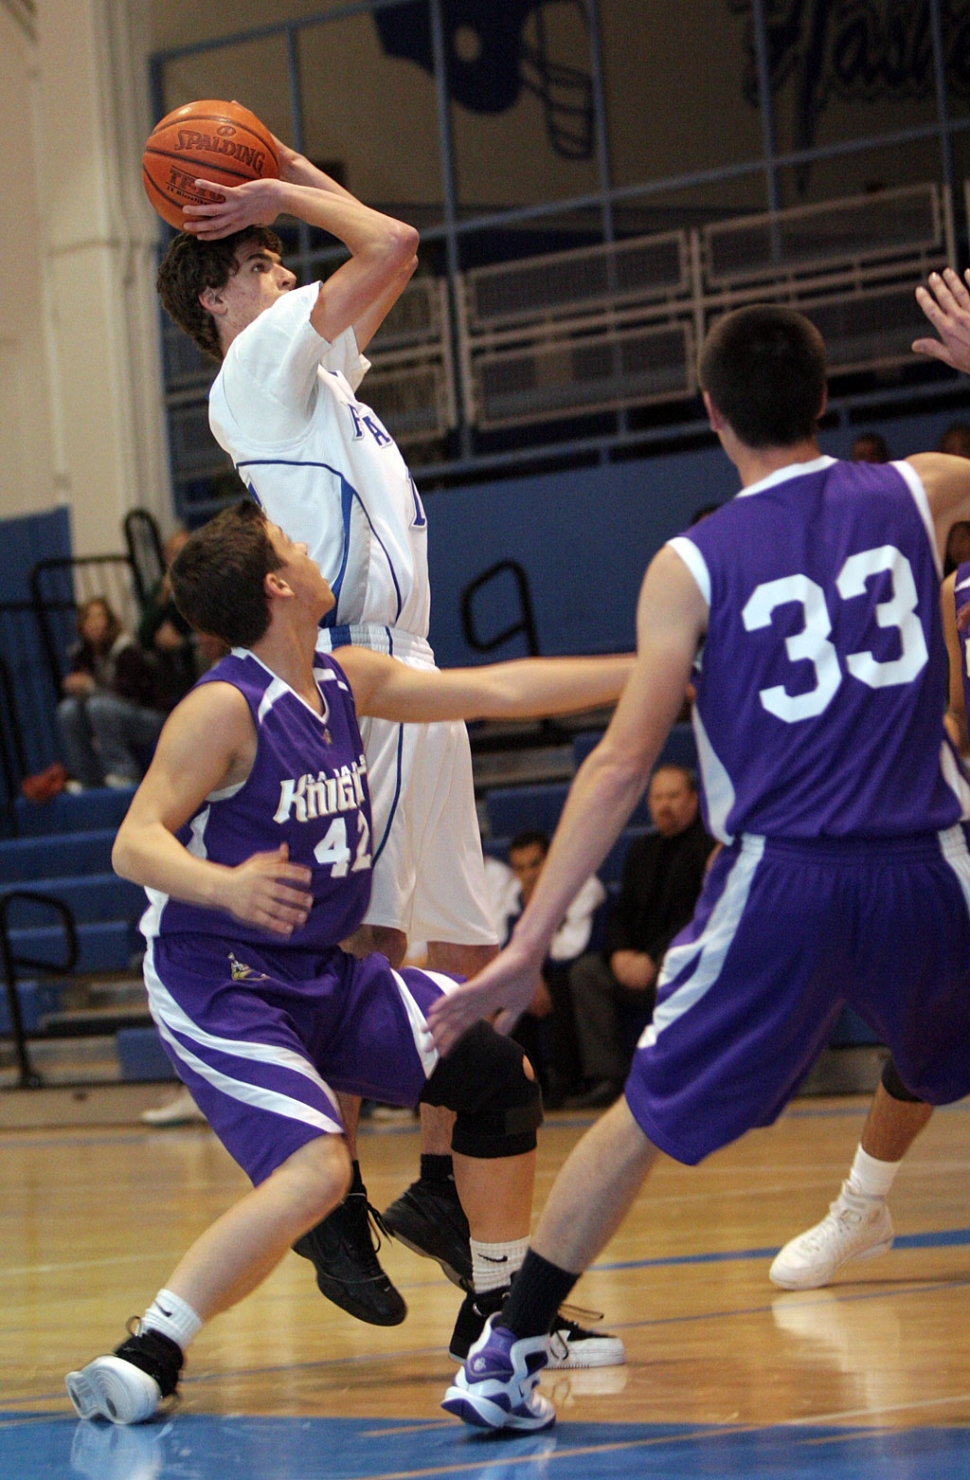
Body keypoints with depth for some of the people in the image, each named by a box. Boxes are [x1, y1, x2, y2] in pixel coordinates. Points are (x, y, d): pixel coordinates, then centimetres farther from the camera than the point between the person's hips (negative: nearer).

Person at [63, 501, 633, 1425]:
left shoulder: (346, 682, 6)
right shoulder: (224, 709, -18)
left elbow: (496, 691, 13)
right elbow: (135, 844, -23)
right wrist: (227, 887, -43)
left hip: (319, 971, 9)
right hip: (216, 982, -9)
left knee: (498, 1071, 9)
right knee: (317, 1170, -27)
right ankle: (145, 1359, -22)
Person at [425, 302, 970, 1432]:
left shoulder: (691, 567, -1)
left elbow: (623, 760, -7)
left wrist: (529, 943, -6)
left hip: (779, 879, -1)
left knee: (644, 1117, 11)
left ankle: (508, 1353, 9)